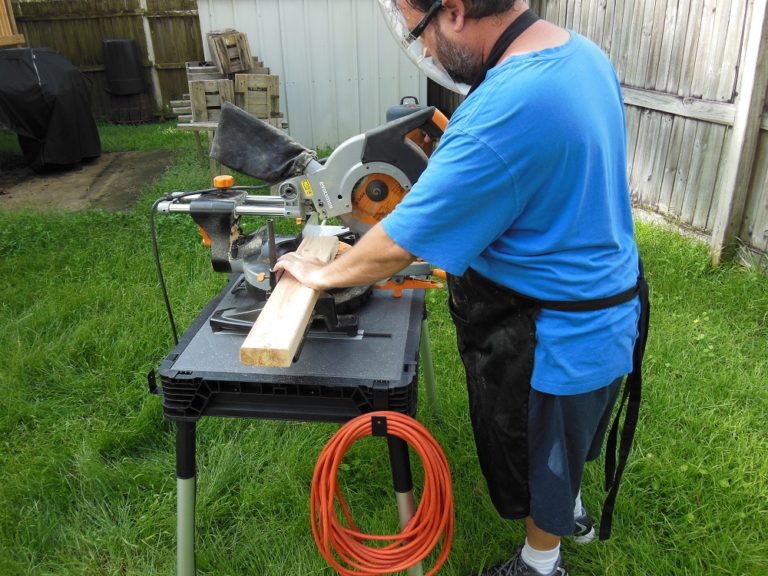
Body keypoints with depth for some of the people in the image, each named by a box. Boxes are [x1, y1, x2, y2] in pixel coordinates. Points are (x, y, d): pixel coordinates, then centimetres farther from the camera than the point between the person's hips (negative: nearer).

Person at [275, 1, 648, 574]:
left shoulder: (507, 110, -34)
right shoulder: (583, 51, -2)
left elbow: (398, 246, -27)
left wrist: (322, 274, -10)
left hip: (554, 336, -8)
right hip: (606, 304, 9)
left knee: (538, 457, 19)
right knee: (562, 443, 32)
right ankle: (571, 511, 60)